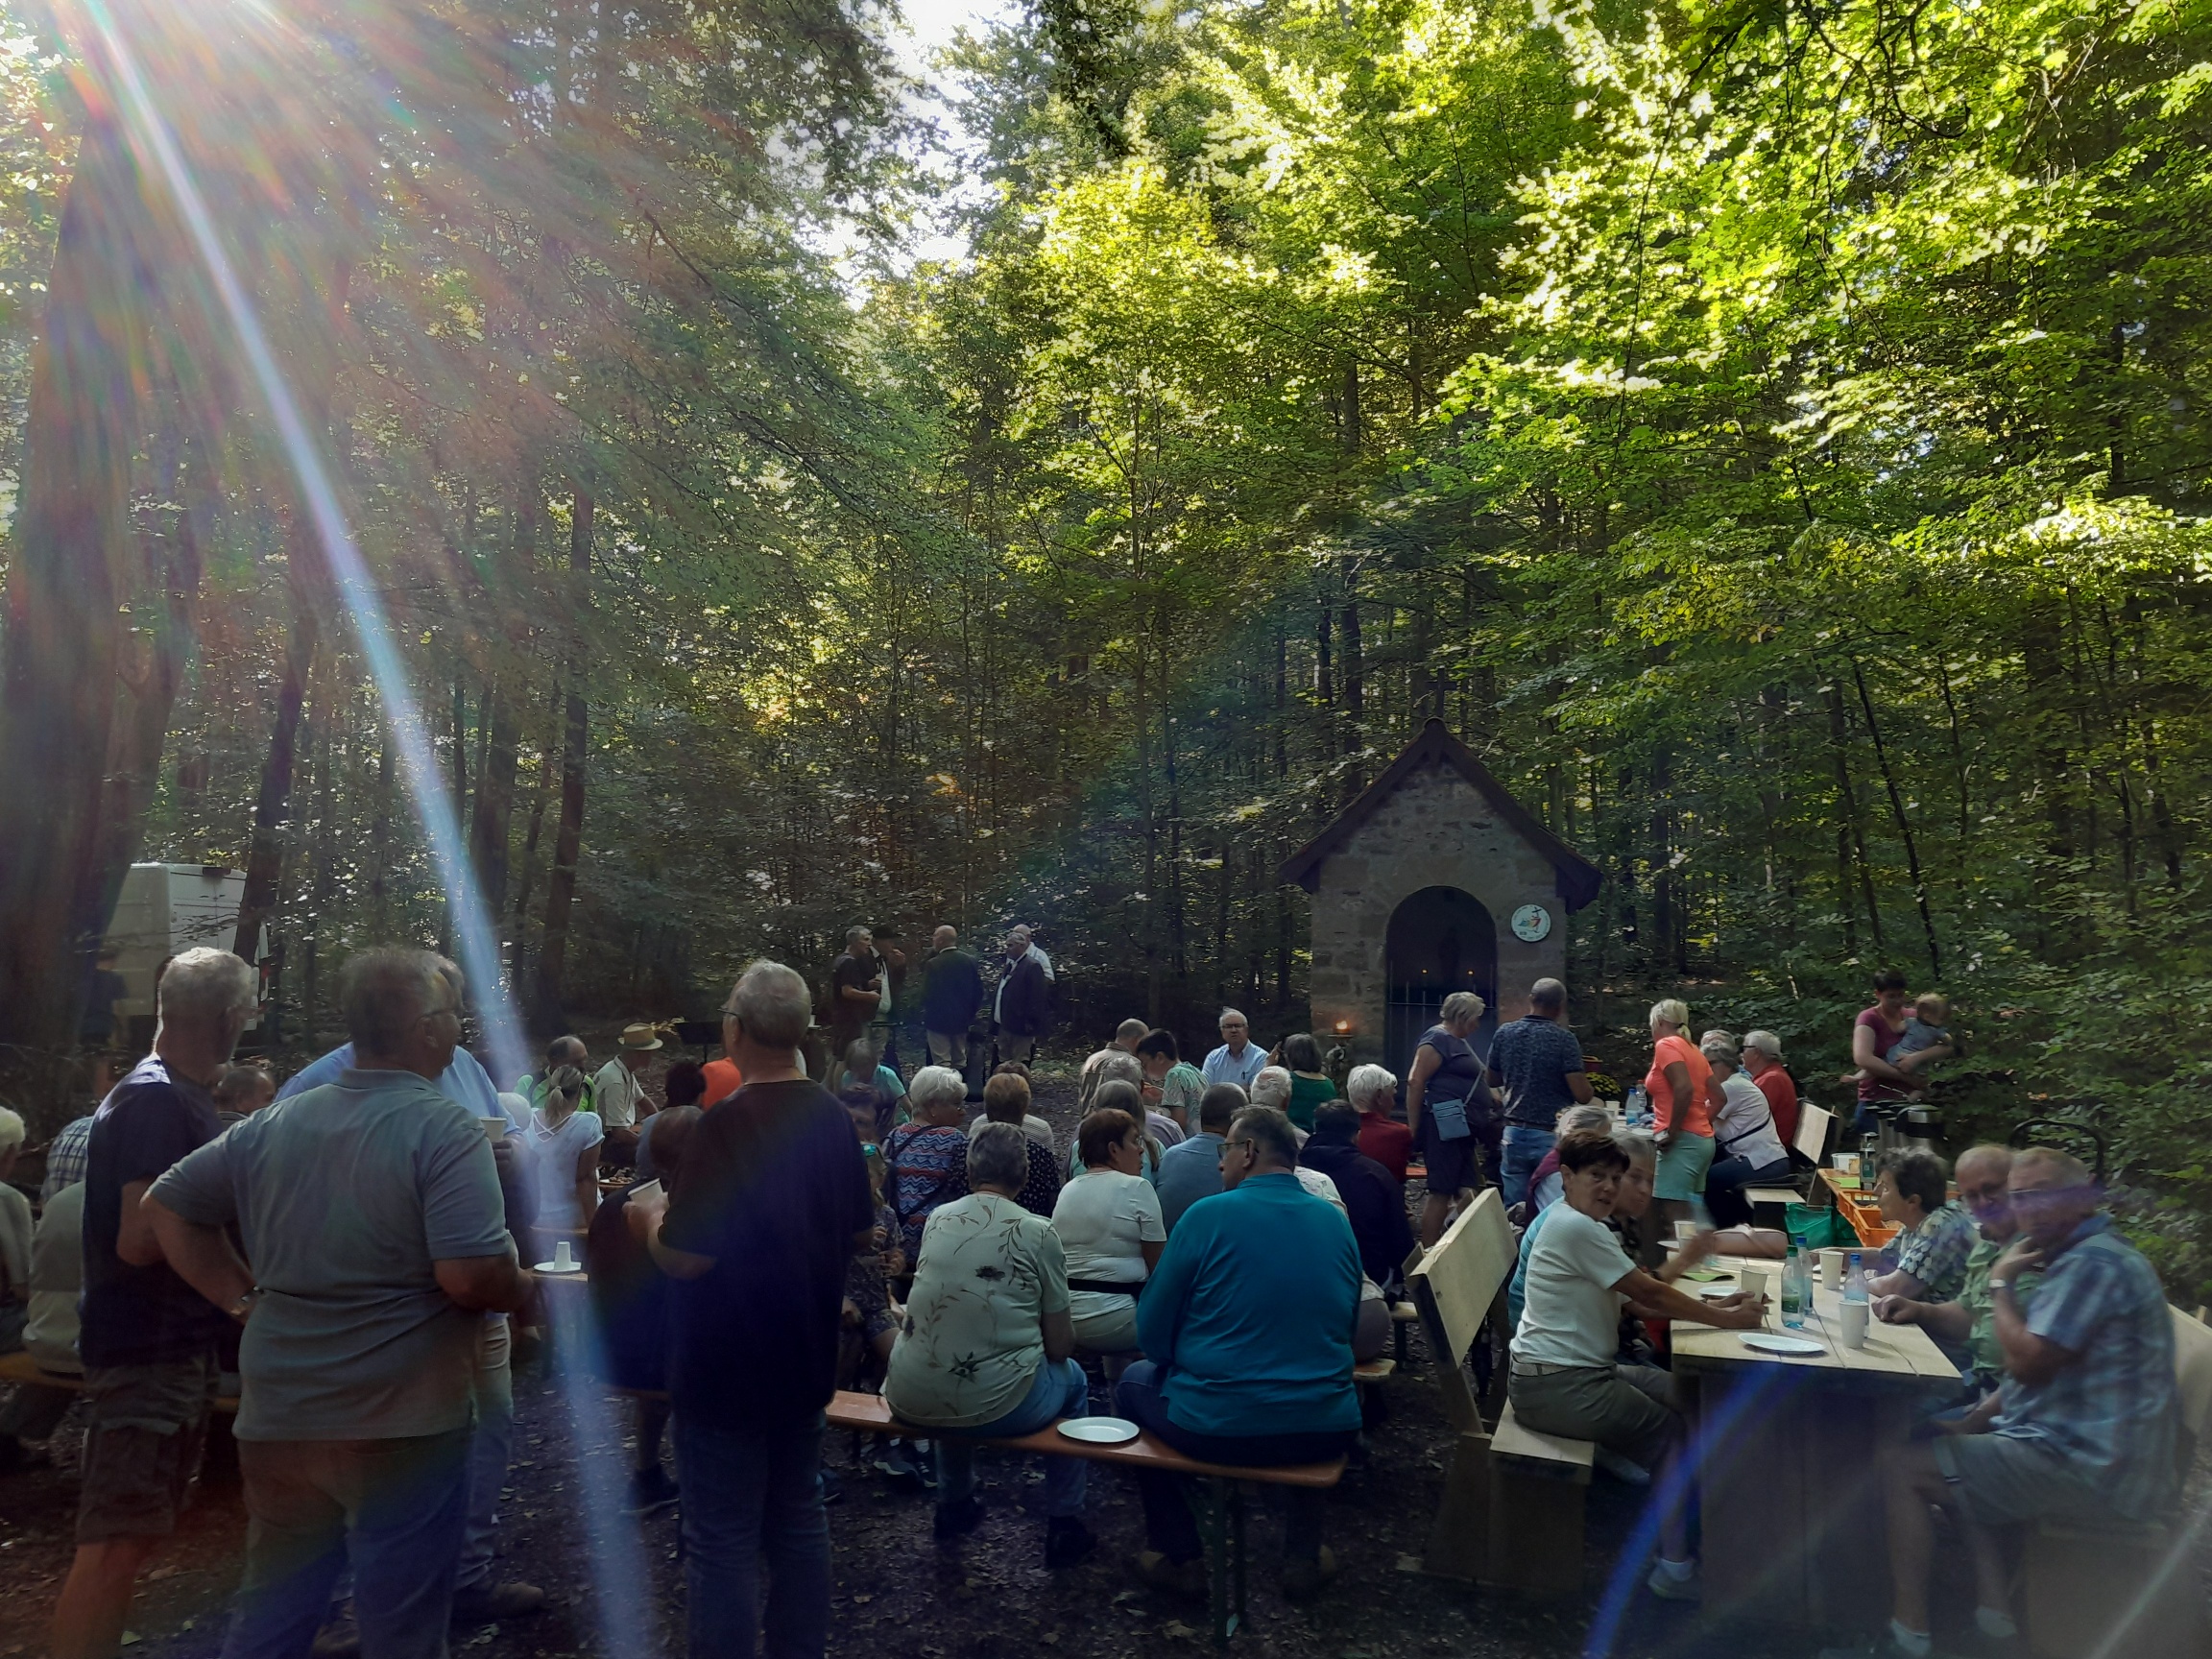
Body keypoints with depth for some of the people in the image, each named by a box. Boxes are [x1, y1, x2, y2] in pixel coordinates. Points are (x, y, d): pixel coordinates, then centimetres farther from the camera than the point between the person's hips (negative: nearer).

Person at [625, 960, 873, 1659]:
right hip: (805, 1358, 7)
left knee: (723, 1542, 7)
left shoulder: (726, 1125, -23)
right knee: (798, 1517, 20)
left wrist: (653, 1216, -4)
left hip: (727, 1370, -7)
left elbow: (685, 1257, -23)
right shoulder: (833, 1118, -1)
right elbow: (859, 1234, 8)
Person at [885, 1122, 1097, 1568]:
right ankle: (1064, 1526, 26)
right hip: (995, 1407, -4)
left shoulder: (937, 1219, 3)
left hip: (910, 1401, 4)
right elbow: (1059, 1345, -4)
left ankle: (953, 1506, 48)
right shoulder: (1039, 1234, -9)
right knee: (1073, 1381, 26)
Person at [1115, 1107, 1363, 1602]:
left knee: (1134, 1380, 27)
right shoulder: (1337, 1222, 3)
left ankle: (1178, 1557, 25)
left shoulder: (1207, 1216, -10)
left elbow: (1152, 1333, -3)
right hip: (1327, 1433, 4)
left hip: (1214, 1431, -4)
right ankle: (1305, 1553, 34)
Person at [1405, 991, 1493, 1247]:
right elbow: (1415, 1082, -18)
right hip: (1444, 1128, -10)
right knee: (1441, 1192, -8)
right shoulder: (1437, 1039, -11)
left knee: (1466, 1192, 10)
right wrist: (1414, 1129, -18)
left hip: (1460, 1129, 10)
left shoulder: (1459, 1041, 20)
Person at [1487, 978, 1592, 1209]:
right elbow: (1582, 1095, -15)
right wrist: (1585, 1084, 6)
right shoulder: (1564, 1039, -12)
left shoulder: (1504, 1033, 2)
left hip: (1514, 1133, 4)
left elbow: (1492, 1081, 13)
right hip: (1552, 1136, -4)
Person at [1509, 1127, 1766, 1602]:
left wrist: (1714, 1309, 0)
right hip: (1555, 1386, -10)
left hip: (1578, 1373, 10)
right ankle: (1675, 1568, 8)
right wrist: (1726, 1320, -6)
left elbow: (1642, 1300, 11)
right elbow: (1650, 1294, -16)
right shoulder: (1577, 1228, -20)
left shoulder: (1581, 1224, 13)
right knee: (1676, 1434, -2)